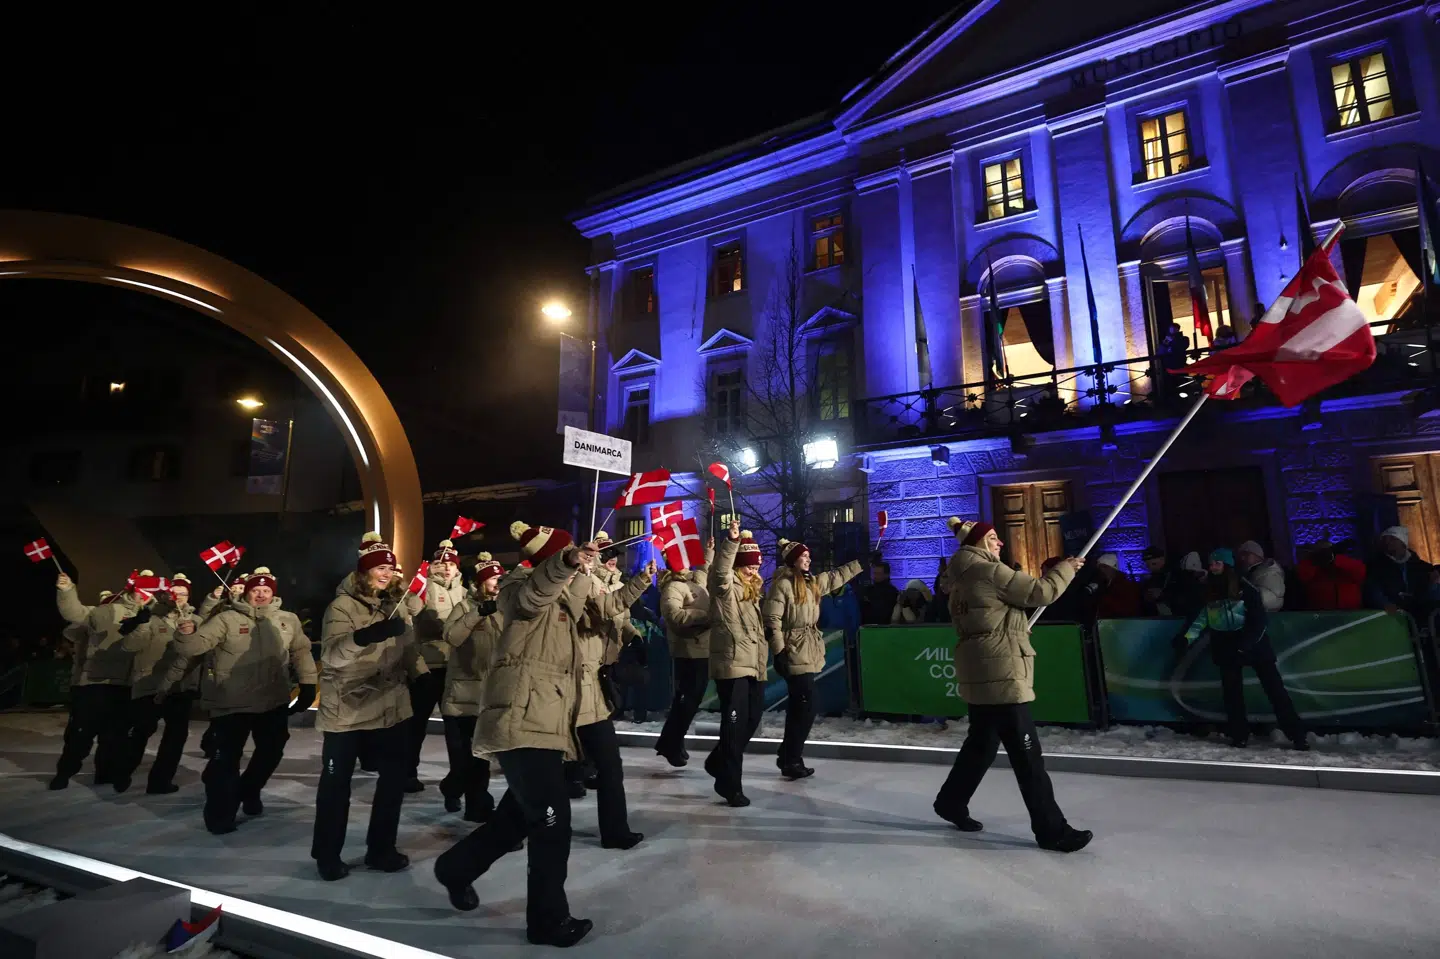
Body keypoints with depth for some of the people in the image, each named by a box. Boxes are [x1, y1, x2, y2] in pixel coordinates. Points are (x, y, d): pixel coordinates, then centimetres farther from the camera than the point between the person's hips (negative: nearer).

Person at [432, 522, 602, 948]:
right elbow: (535, 591, -30)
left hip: (545, 724, 10)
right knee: (552, 819, -8)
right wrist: (567, 561, -50)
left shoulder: (560, 603, 22)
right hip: (523, 722, -10)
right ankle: (549, 920, 5)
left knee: (521, 815, 19)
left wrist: (583, 569, 25)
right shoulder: (522, 587, -6)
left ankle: (456, 868, 40)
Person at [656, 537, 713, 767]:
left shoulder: (695, 582, 16)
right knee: (687, 699, -3)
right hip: (689, 652, -9)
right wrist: (705, 615, -24)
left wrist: (709, 552, 36)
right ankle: (671, 745, 13)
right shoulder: (672, 587, -12)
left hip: (702, 650, 9)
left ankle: (671, 743, 28)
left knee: (692, 699, 15)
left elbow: (705, 569, 41)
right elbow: (675, 615, -29)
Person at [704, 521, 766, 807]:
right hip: (732, 663, -9)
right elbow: (720, 570, -32)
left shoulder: (753, 589, 18)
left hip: (753, 664, 9)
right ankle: (730, 785, 8)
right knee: (735, 724, -5)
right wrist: (731, 541, -45)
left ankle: (718, 763, 35)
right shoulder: (726, 585, -8)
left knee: (751, 721, 14)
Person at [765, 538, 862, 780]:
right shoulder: (782, 584, -13)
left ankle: (788, 756, 23)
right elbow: (772, 621, -16)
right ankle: (791, 760, 3)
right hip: (793, 654, -9)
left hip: (808, 653, 9)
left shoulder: (813, 582, 13)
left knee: (798, 706, 13)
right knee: (807, 706, -8)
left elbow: (837, 576, 26)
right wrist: (779, 653, -20)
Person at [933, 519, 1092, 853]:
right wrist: (1066, 567, 3)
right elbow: (1040, 592, -12)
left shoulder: (961, 579, 14)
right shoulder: (989, 571, -14)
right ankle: (1051, 829, 8)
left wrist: (1016, 628, 16)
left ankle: (950, 802, 29)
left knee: (982, 743, 19)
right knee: (1026, 754, -1)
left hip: (981, 674, 10)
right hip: (1000, 675, -10)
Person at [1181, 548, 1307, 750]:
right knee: (1232, 691, 8)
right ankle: (1239, 736, 17)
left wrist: (1244, 645, -19)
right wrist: (1188, 637, 2)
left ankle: (1297, 735, 7)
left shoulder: (1244, 586, -11)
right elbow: (1201, 617, 13)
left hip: (1253, 643, -4)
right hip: (1226, 647, 5)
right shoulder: (1208, 590, 4)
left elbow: (1259, 619, -13)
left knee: (1274, 688, -2)